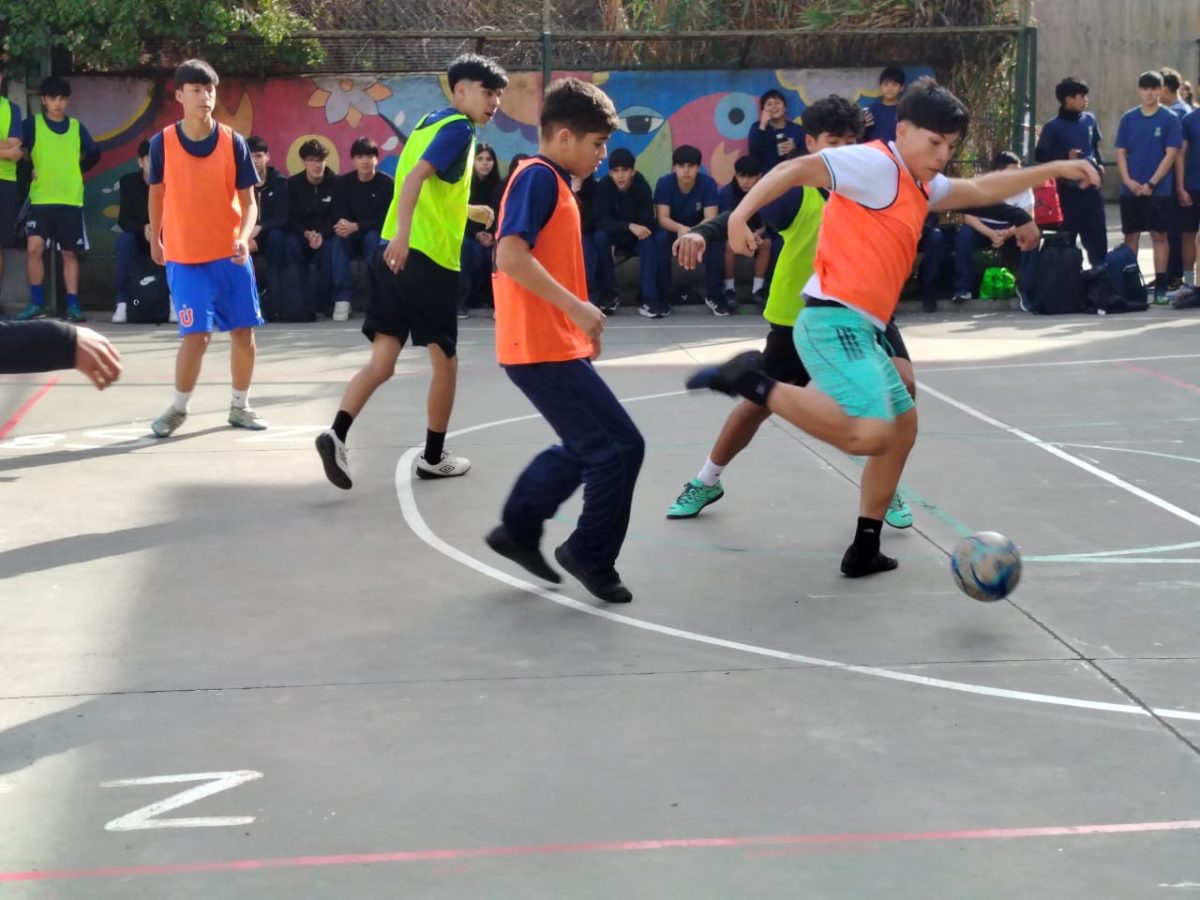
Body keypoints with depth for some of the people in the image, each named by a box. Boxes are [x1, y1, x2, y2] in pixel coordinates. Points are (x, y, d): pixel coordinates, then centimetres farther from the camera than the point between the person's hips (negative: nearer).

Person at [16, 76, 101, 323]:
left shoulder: (76, 127, 8)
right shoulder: (32, 124, 1)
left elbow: (94, 154, 19)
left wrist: (77, 170, 10)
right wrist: (30, 169, -5)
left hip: (71, 199, 2)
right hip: (41, 199, -2)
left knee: (70, 253, 4)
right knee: (34, 247, -14)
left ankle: (73, 306, 11)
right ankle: (37, 303, -2)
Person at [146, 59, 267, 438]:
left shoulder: (233, 142, -5)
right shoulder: (162, 143, -6)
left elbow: (248, 201, -4)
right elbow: (156, 193, 10)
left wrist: (244, 237, -21)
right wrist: (155, 239, 17)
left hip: (231, 255, 2)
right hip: (184, 256, -2)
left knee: (243, 331, 6)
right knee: (196, 335, -9)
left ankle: (239, 406, 23)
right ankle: (177, 408, 9)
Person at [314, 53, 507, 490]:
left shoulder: (430, 122, 19)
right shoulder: (458, 128, -8)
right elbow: (416, 176, -24)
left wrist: (469, 210, 38)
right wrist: (403, 234, -35)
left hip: (396, 254, 8)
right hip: (428, 258, -8)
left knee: (381, 362, 4)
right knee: (445, 361, 9)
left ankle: (336, 433, -16)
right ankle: (434, 456, 19)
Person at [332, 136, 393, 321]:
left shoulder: (387, 183, -13)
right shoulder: (343, 183, -4)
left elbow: (385, 220, -18)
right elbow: (338, 215, -8)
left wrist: (356, 226, -32)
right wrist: (344, 224, -33)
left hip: (378, 234, -2)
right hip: (351, 237, 2)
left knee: (372, 238, -34)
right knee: (340, 238, -30)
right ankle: (343, 298, -32)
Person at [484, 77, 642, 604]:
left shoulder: (551, 181, 16)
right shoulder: (539, 177, -14)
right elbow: (510, 254, -26)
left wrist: (579, 323, 20)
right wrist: (576, 306, -26)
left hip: (550, 344, 10)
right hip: (543, 349, -10)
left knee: (587, 446, 21)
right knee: (621, 446, -6)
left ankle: (517, 530, 28)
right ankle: (590, 555, 8)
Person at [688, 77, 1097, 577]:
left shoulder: (919, 185, 21)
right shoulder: (875, 163, -8)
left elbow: (980, 188, 36)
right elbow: (797, 168, -19)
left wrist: (1054, 169, 37)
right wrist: (741, 213, -33)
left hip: (859, 329, 11)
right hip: (834, 322, -11)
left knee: (903, 426, 21)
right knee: (870, 435, -27)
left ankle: (865, 550, 27)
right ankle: (752, 382, -17)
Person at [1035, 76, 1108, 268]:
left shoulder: (1089, 119, 7)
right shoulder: (1053, 127, -8)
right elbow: (1040, 155, -7)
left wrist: (1099, 164, 4)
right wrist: (1065, 158, -19)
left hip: (1091, 185, 4)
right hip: (1069, 188, -4)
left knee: (1097, 231, 6)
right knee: (1068, 233, 4)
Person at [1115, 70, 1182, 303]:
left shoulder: (1170, 119, -2)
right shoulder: (1128, 118, 6)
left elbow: (1170, 154, -6)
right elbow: (1121, 152, 7)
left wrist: (1151, 184, -13)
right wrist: (1128, 180, -8)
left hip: (1159, 190, -3)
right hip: (1130, 190, 3)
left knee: (1159, 236, 1)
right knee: (1131, 236, 7)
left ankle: (1161, 286, 4)